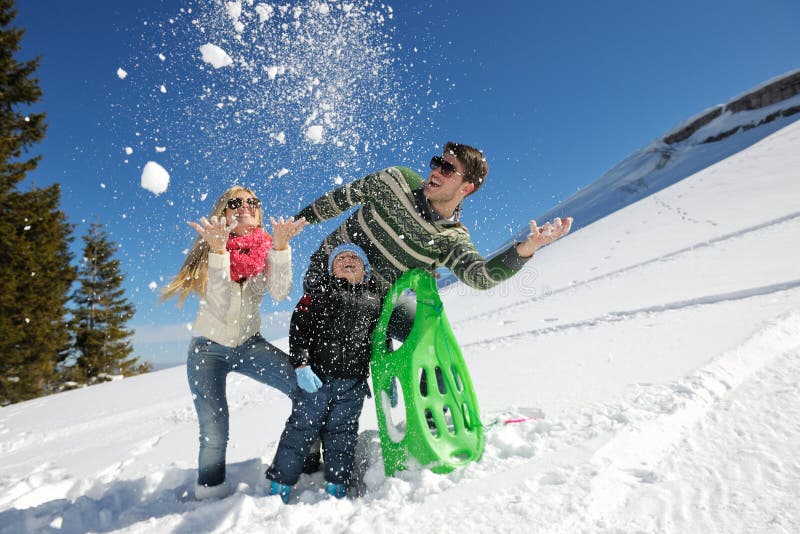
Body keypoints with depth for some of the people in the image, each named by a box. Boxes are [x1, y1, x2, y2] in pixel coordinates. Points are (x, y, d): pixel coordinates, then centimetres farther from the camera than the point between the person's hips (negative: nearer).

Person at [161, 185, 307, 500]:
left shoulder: (266, 251, -6)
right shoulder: (210, 250, -11)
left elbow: (280, 293, -22)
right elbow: (219, 304, -25)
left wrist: (280, 245, -33)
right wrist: (218, 250, -37)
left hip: (249, 344, 2)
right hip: (209, 348, -2)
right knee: (214, 433, -10)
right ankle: (209, 493, 16)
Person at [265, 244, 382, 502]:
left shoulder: (375, 300, 13)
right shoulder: (319, 294, 4)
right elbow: (298, 331, -4)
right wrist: (301, 366, -14)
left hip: (353, 383, 3)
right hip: (315, 377, -2)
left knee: (342, 433, 10)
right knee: (302, 428, 2)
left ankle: (336, 490, 23)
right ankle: (278, 487, 16)